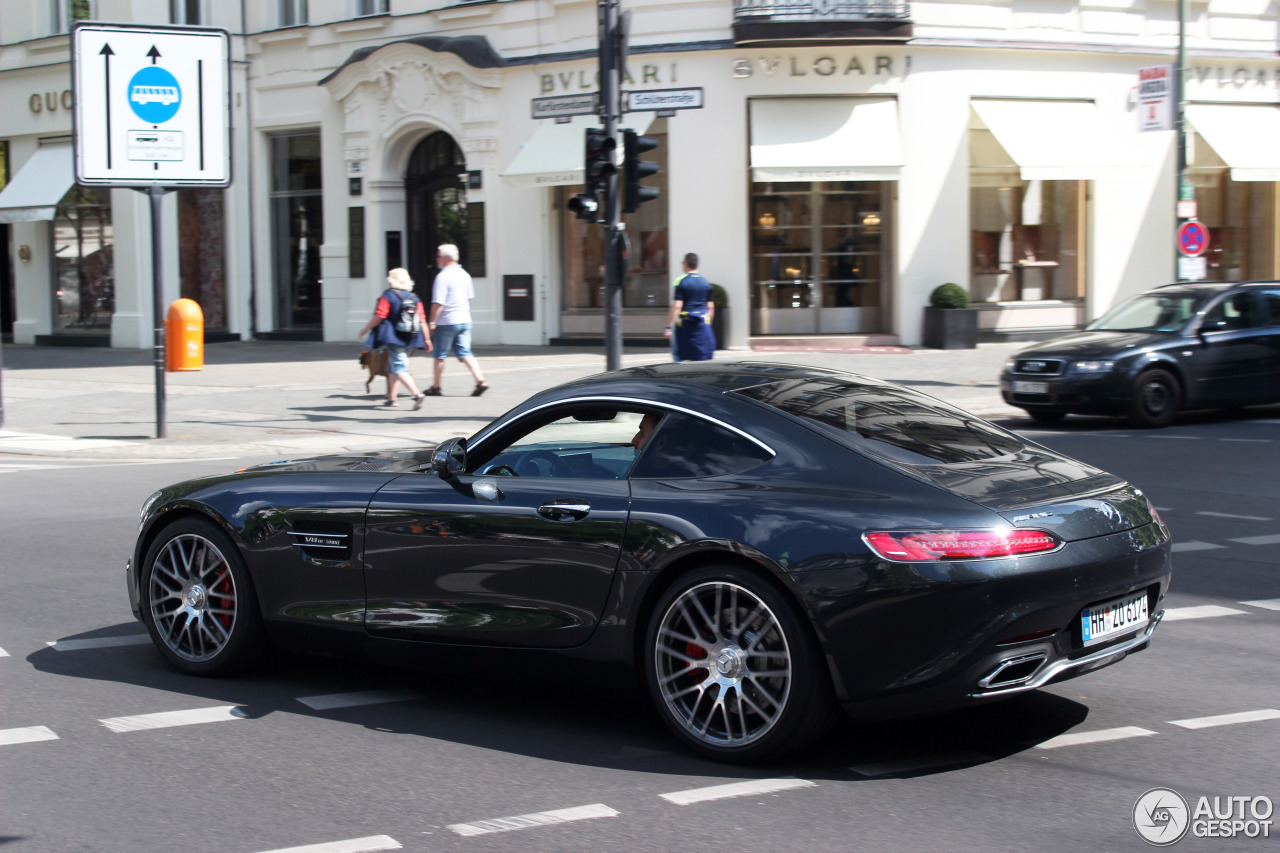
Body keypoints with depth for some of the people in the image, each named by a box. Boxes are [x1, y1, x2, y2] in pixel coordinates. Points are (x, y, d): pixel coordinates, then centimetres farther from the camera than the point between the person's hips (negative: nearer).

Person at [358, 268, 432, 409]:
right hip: (409, 339, 7)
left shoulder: (388, 296, -9)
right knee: (393, 368, 20)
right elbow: (422, 320, 6)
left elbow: (378, 317, -12)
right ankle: (391, 398, 25)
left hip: (394, 338, -7)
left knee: (399, 369, -9)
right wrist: (426, 339, 12)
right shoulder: (415, 298, 8)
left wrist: (365, 329, 2)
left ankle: (417, 394, -26)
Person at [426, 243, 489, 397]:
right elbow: (470, 297, 18)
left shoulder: (443, 276, -16)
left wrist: (432, 322, -13)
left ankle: (436, 387, 16)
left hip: (447, 322, -7)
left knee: (440, 355, 7)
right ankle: (481, 381, -9)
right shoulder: (464, 274, 9)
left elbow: (438, 303, -19)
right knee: (465, 353, 6)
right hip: (465, 320, 7)